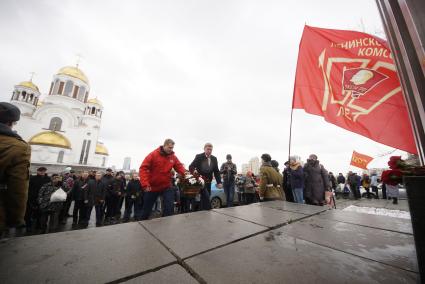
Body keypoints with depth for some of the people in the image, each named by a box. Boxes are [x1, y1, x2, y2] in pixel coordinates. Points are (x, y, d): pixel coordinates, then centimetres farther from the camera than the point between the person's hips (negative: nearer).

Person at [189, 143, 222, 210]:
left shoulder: (214, 159, 3)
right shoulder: (199, 157, -9)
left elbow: (216, 171, 4)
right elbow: (191, 166, -13)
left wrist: (219, 182, -5)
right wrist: (194, 170, -36)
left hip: (208, 182, 5)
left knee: (204, 197, 10)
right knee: (206, 196, -14)